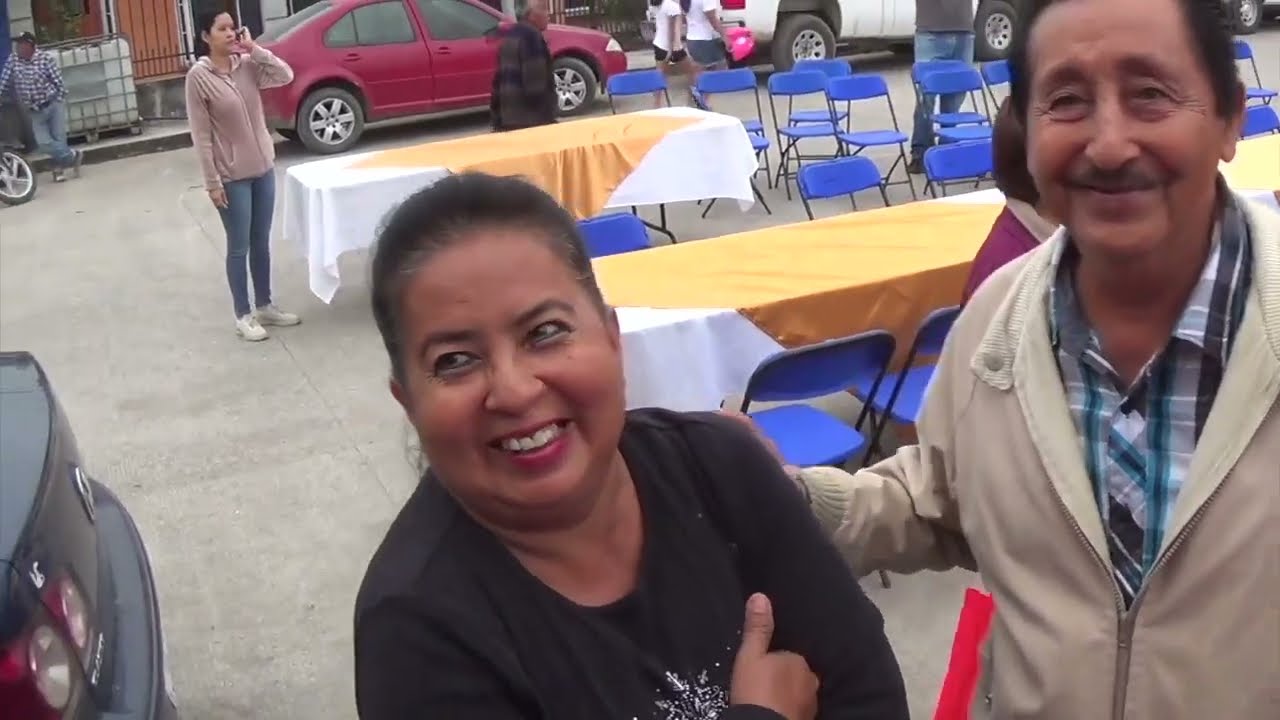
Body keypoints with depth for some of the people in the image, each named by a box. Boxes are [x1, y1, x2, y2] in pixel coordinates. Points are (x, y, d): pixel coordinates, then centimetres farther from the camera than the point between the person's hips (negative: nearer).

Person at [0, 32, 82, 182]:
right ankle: (74, 155, 6)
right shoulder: (12, 60, -2)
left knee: (59, 139, -1)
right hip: (34, 112, 3)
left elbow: (59, 82, -7)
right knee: (43, 143, -11)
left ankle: (58, 168, 21)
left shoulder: (45, 58, -10)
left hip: (53, 105, -2)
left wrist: (60, 104, -8)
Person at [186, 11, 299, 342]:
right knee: (239, 248, 5)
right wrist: (213, 182, -14)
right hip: (232, 177, -5)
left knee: (261, 243, 15)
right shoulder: (198, 76, -12)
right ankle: (243, 316, 17)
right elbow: (201, 134, -12)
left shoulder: (247, 64, 2)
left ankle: (265, 306, 28)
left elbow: (286, 76, -10)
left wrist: (254, 48, -12)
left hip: (263, 169, 5)